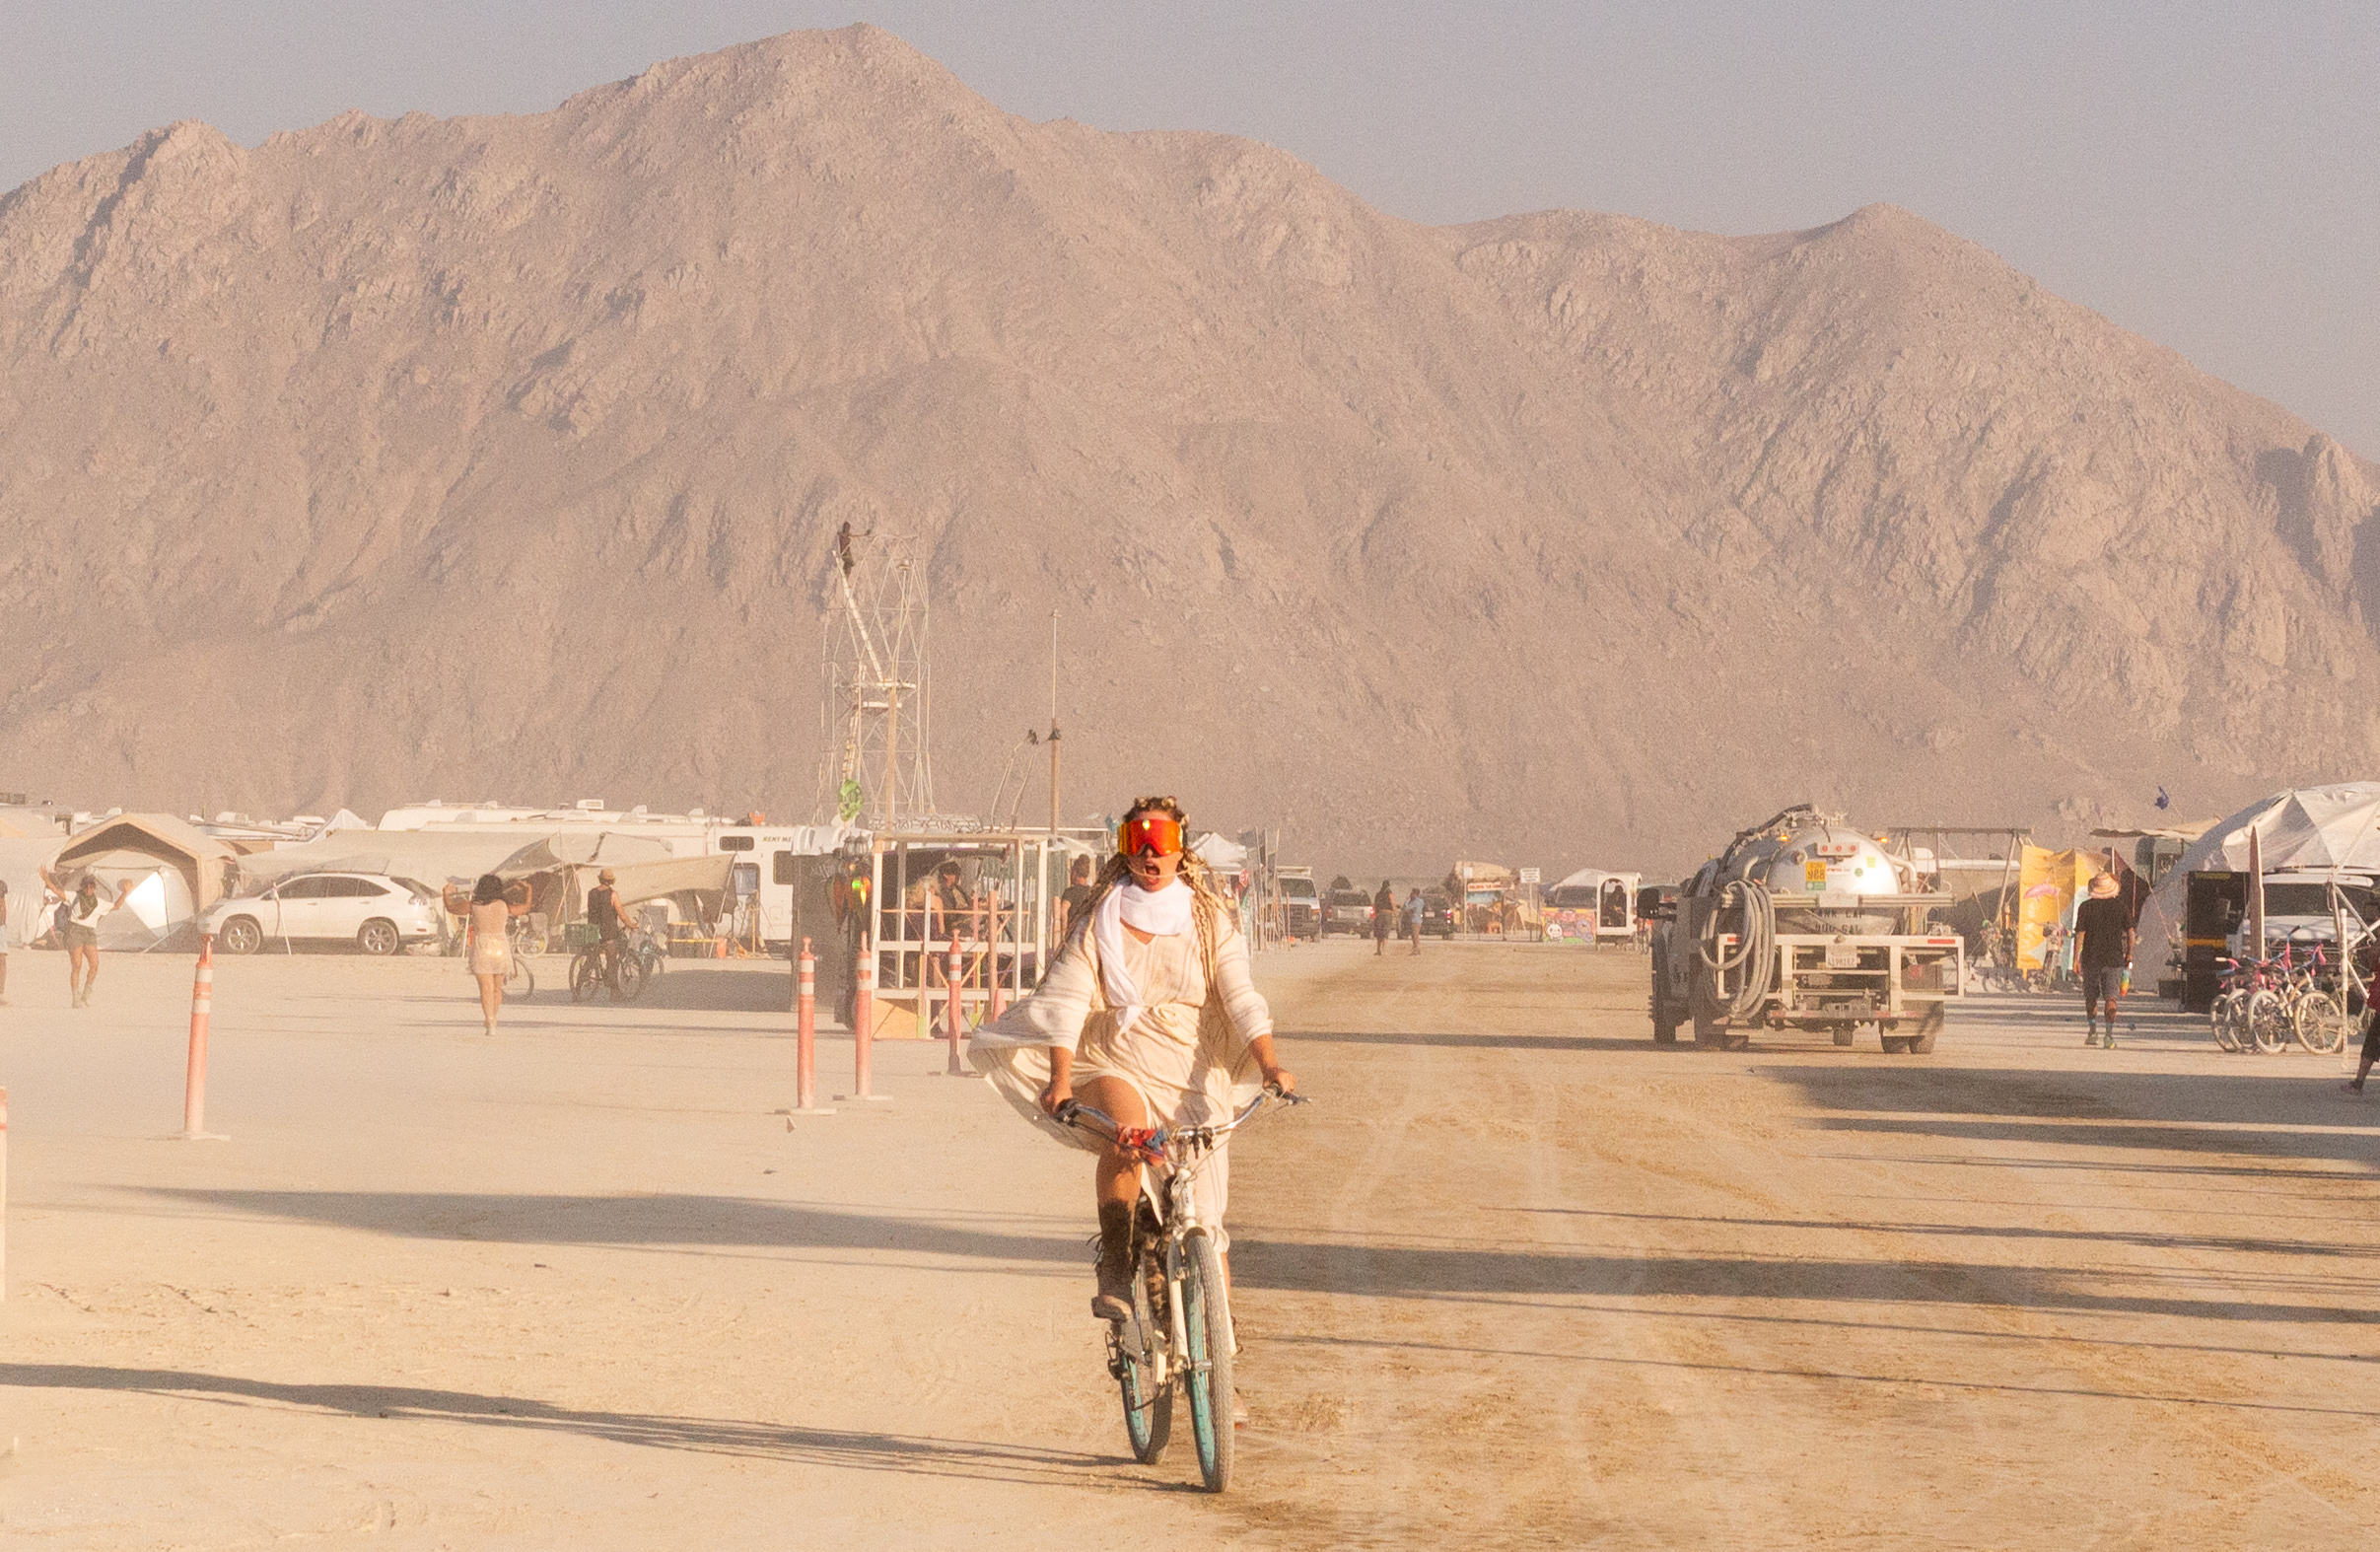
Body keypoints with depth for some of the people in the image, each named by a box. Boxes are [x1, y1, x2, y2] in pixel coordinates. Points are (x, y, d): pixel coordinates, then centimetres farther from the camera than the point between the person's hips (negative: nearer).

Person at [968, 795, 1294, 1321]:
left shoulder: (1209, 920, 6)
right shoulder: (1100, 922, 2)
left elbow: (1239, 996, -3)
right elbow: (1068, 998, -8)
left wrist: (1268, 1063, -19)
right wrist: (1060, 1078, -24)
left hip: (1191, 1073, 1)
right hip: (1114, 1066, -1)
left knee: (1203, 1215, -3)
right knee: (1125, 1132, -36)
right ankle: (1115, 1274, -31)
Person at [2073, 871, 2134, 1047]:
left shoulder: (2086, 907, -3)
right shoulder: (2120, 906, 0)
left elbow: (2080, 934, -6)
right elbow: (2130, 932, 1)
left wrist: (2076, 959, -3)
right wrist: (2129, 955, 12)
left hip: (2091, 958, 0)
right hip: (2114, 958, 0)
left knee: (2091, 997, 16)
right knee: (2110, 997, -3)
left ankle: (2092, 1031, 23)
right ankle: (2110, 1035, -13)